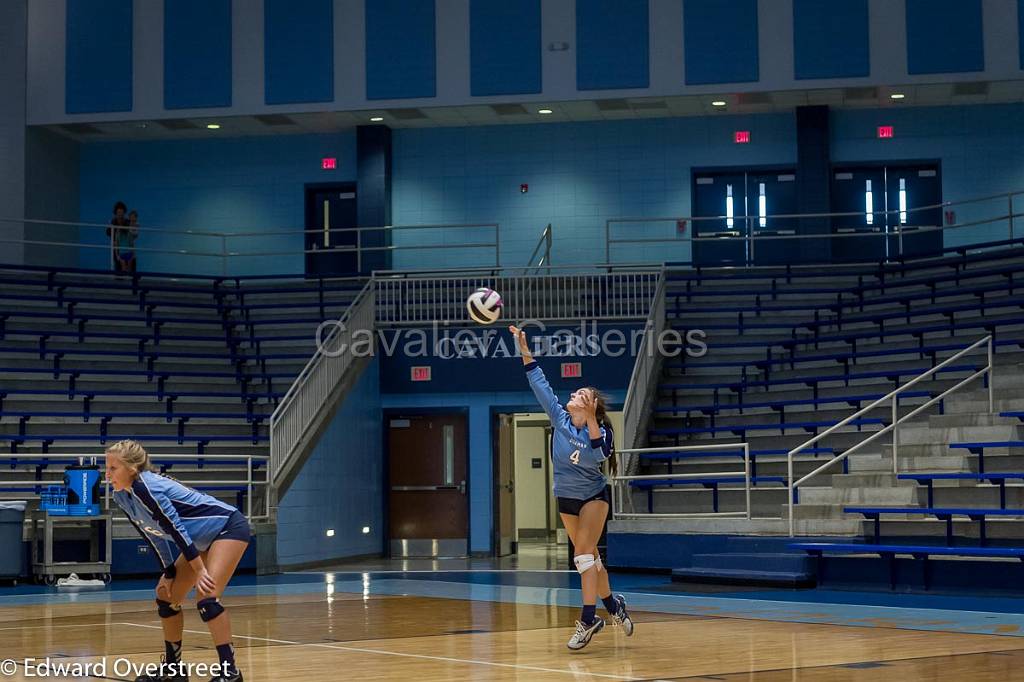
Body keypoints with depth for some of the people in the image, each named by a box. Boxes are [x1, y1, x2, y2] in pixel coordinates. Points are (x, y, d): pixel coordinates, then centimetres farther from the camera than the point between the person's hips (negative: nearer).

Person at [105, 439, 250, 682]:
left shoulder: (146, 488, -28)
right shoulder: (122, 497, -1)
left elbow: (176, 529, -28)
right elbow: (155, 535, 8)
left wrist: (199, 571, -27)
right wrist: (169, 573, 6)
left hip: (229, 528, -10)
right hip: (204, 540, 10)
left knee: (206, 597, -23)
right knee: (165, 595, 9)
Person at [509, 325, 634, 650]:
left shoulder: (600, 430, -19)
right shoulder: (559, 418, -8)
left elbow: (598, 456, -39)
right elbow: (540, 385, -10)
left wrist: (590, 419, -45)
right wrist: (525, 351, -16)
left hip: (594, 495, -5)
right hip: (567, 497, 5)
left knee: (584, 552, -19)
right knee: (589, 555, 13)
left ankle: (588, 618, -22)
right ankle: (613, 605, 30)